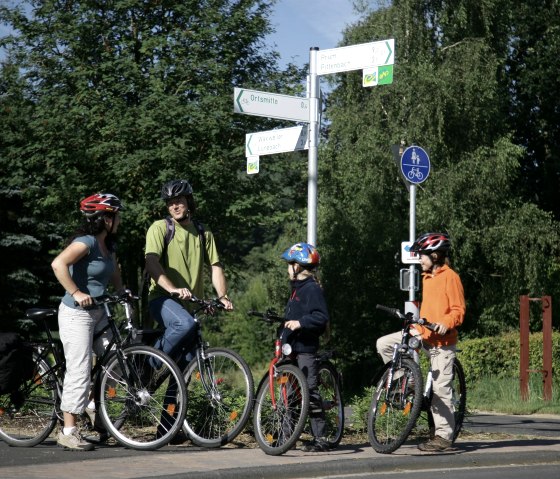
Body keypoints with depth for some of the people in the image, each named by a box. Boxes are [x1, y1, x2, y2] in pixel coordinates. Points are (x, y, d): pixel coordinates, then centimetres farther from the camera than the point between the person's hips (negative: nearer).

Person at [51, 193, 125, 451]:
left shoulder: (108, 245, 10)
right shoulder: (86, 242, -18)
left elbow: (114, 272, 25)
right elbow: (58, 264, -32)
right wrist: (75, 292, -28)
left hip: (98, 314, 9)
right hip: (77, 314, -9)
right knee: (79, 371, -8)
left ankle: (93, 402, 20)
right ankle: (69, 432, -2)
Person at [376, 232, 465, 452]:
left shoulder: (450, 277, -10)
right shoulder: (427, 277, 15)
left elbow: (458, 310, -14)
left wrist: (445, 323, -30)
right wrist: (418, 323, 22)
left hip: (442, 339, -8)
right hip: (423, 334, 8)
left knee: (441, 388, -6)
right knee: (383, 343, -5)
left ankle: (444, 436, 1)